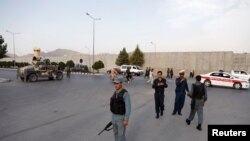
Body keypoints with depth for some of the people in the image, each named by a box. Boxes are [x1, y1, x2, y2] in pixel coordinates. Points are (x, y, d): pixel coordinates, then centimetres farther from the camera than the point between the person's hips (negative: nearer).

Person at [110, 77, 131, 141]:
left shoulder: (125, 93, -22)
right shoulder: (115, 93, 2)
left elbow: (128, 107, -22)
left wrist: (126, 120, -22)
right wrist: (113, 116, 18)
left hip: (122, 118, -7)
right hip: (115, 117, 7)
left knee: (121, 135, 4)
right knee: (116, 133, 19)